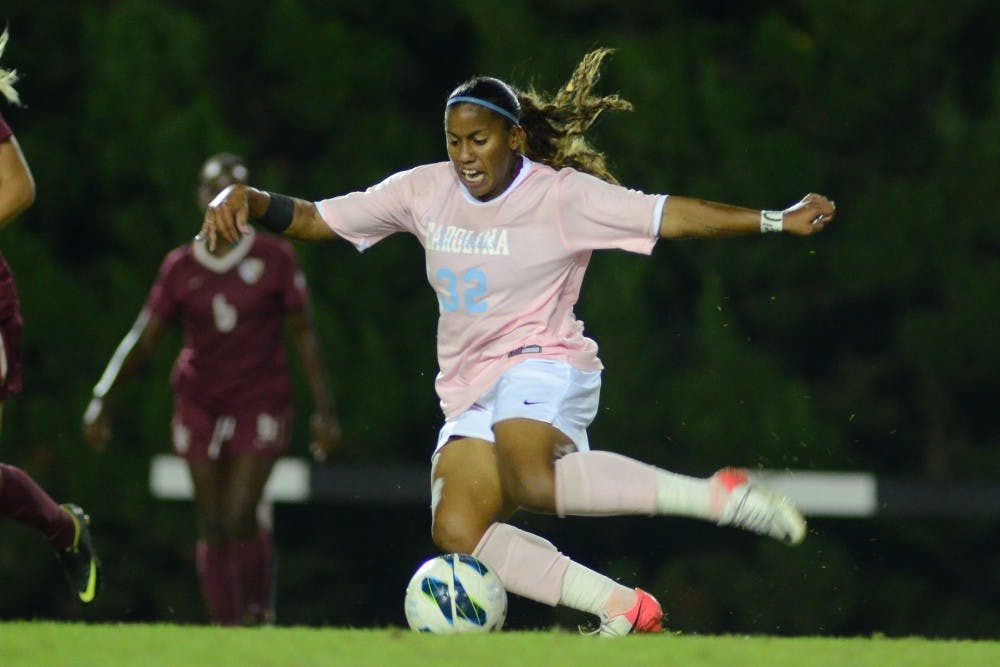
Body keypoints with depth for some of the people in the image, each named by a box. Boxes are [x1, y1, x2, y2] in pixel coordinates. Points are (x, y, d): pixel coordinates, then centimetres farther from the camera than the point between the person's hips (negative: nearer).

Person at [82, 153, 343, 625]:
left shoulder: (274, 258, -2)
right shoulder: (181, 267, 2)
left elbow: (304, 334, 2)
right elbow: (143, 338, 4)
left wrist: (324, 410, -2)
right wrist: (103, 400, -5)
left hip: (260, 404, -2)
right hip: (199, 404, 3)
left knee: (239, 518, -17)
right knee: (212, 527, 0)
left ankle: (259, 606, 7)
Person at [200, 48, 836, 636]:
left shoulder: (562, 195, -7)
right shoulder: (425, 190, 6)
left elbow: (668, 215, -11)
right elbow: (315, 220, 7)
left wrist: (775, 221, -20)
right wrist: (249, 199, -12)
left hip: (541, 366, -6)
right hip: (469, 388, 6)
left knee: (532, 478, -39)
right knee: (457, 531, -19)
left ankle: (715, 493, -32)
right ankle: (624, 608, -14)